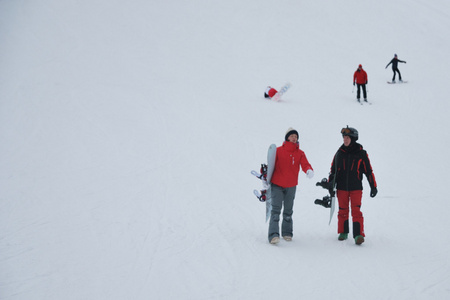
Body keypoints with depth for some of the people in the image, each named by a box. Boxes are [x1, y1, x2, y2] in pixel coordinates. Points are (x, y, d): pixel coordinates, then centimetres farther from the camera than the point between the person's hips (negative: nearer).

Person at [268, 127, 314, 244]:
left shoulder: (300, 153, 3)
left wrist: (309, 171, -35)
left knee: (288, 211, 15)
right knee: (276, 210, -14)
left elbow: (305, 164, -12)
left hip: (291, 186, 3)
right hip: (277, 185, -3)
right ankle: (274, 235, -21)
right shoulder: (278, 151, -3)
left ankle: (287, 233, 29)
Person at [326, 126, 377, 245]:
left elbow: (369, 171, 3)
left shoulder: (361, 154, -1)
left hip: (356, 188, -3)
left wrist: (373, 186, 2)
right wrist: (330, 183, 6)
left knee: (356, 211, -11)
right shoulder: (340, 153, 5)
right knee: (343, 211, 8)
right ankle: (343, 232, 21)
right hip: (342, 188, 3)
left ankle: (359, 235, -13)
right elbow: (333, 169, 14)